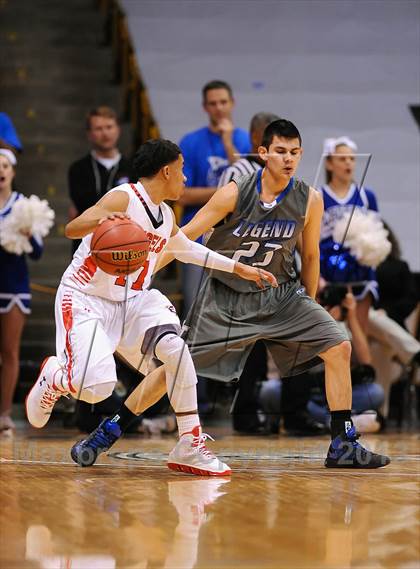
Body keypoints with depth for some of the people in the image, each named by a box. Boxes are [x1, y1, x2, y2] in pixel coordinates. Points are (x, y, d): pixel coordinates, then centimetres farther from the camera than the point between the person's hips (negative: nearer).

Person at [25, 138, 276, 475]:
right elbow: (72, 229, -29)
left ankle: (191, 448, -13)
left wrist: (238, 268, 32)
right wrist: (101, 219, -51)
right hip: (85, 299, -7)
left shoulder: (166, 216, 10)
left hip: (133, 299, 7)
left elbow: (186, 248, 32)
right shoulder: (124, 198, -16)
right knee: (96, 387, -25)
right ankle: (53, 377, 14)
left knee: (175, 348, -21)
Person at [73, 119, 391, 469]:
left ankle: (343, 445, -3)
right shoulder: (234, 194, -18)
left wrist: (309, 307, 14)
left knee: (338, 347, -12)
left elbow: (310, 256, 6)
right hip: (226, 298, -3)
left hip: (280, 295, 3)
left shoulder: (310, 200, -10)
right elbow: (185, 236, -11)